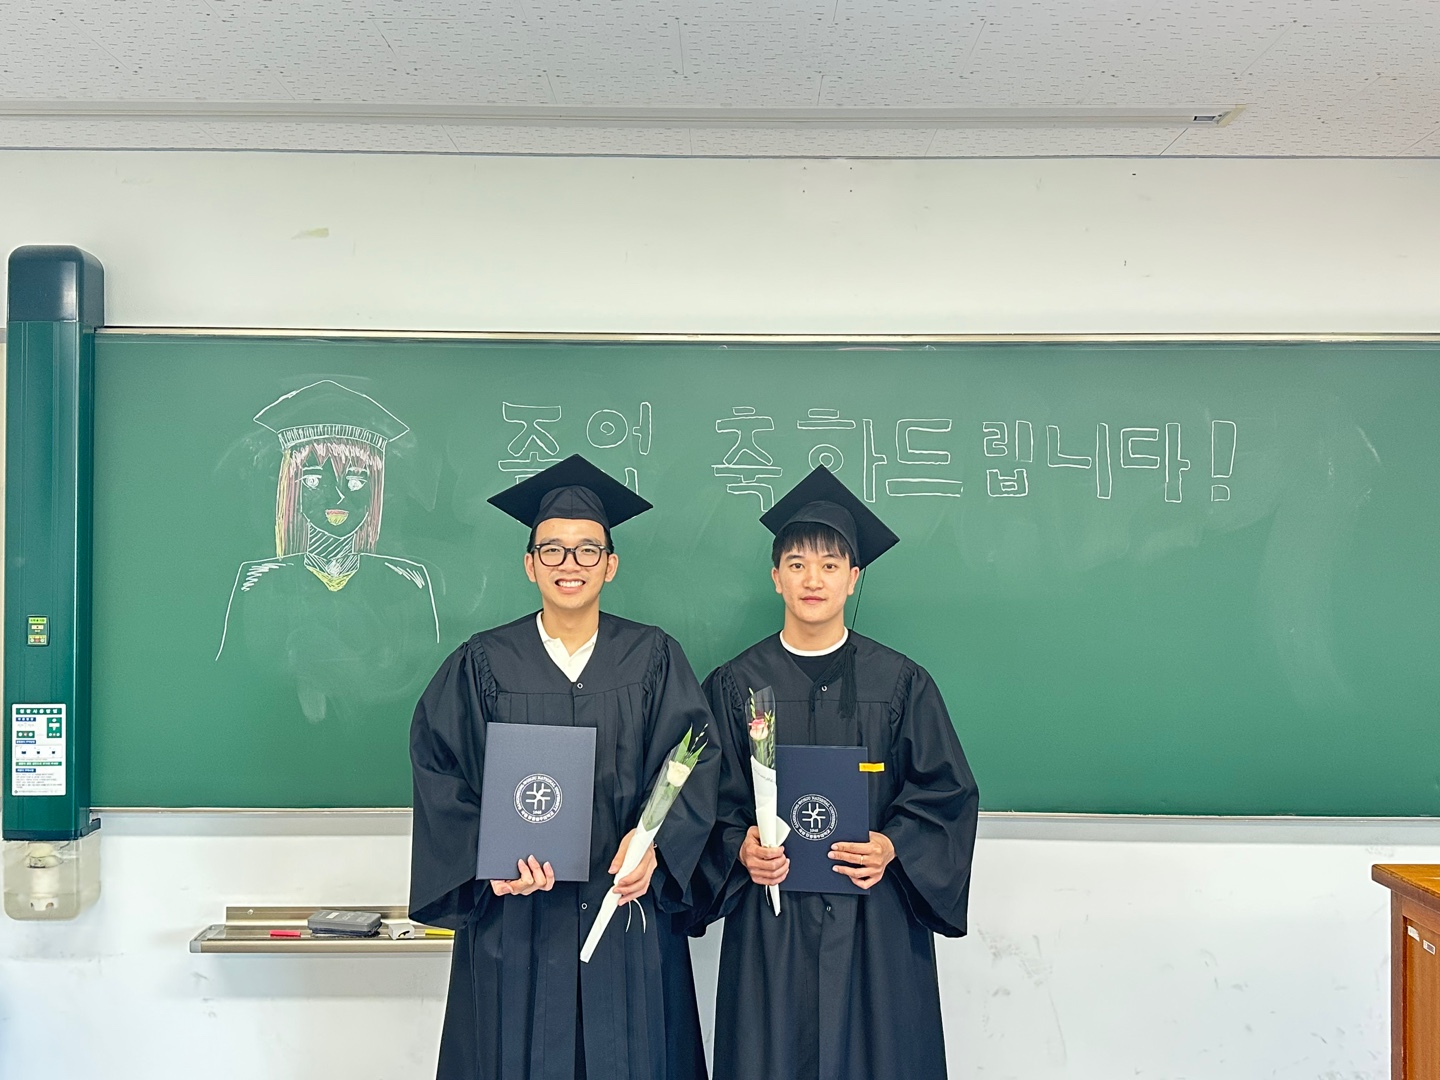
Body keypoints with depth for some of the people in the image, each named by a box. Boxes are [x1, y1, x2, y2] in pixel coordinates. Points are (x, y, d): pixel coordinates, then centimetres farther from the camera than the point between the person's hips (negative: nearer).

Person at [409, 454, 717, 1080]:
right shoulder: (483, 663, 2)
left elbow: (696, 763, -4)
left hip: (629, 913, 1)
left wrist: (654, 842, -20)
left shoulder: (654, 658, 2)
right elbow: (439, 773, -2)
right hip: (514, 917, 0)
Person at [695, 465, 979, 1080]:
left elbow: (947, 791, 2)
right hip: (768, 928, 0)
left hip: (875, 921, 0)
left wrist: (893, 849, -13)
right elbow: (712, 798, 4)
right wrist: (741, 850, -14)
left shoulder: (900, 683, 3)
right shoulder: (736, 685, 3)